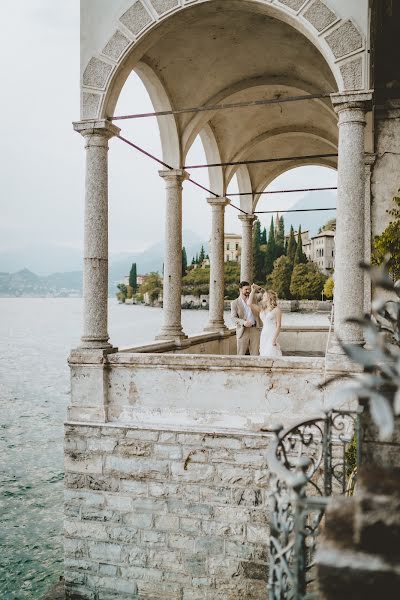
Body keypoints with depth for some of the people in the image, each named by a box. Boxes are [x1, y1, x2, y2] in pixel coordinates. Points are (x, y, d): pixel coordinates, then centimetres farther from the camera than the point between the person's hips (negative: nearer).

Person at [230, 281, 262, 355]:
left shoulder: (253, 299, 14)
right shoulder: (234, 303, 3)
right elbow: (233, 317, -7)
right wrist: (243, 322, -22)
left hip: (254, 330, 3)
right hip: (243, 331, -3)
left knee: (255, 354, 1)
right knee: (241, 354, 1)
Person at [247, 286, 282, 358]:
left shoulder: (276, 309, -2)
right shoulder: (261, 309, 13)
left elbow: (278, 325, -6)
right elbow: (249, 303, 7)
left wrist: (274, 339, -14)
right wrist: (253, 290, 10)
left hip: (272, 335, -6)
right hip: (264, 335, 6)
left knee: (271, 356, -12)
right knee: (264, 356, 3)